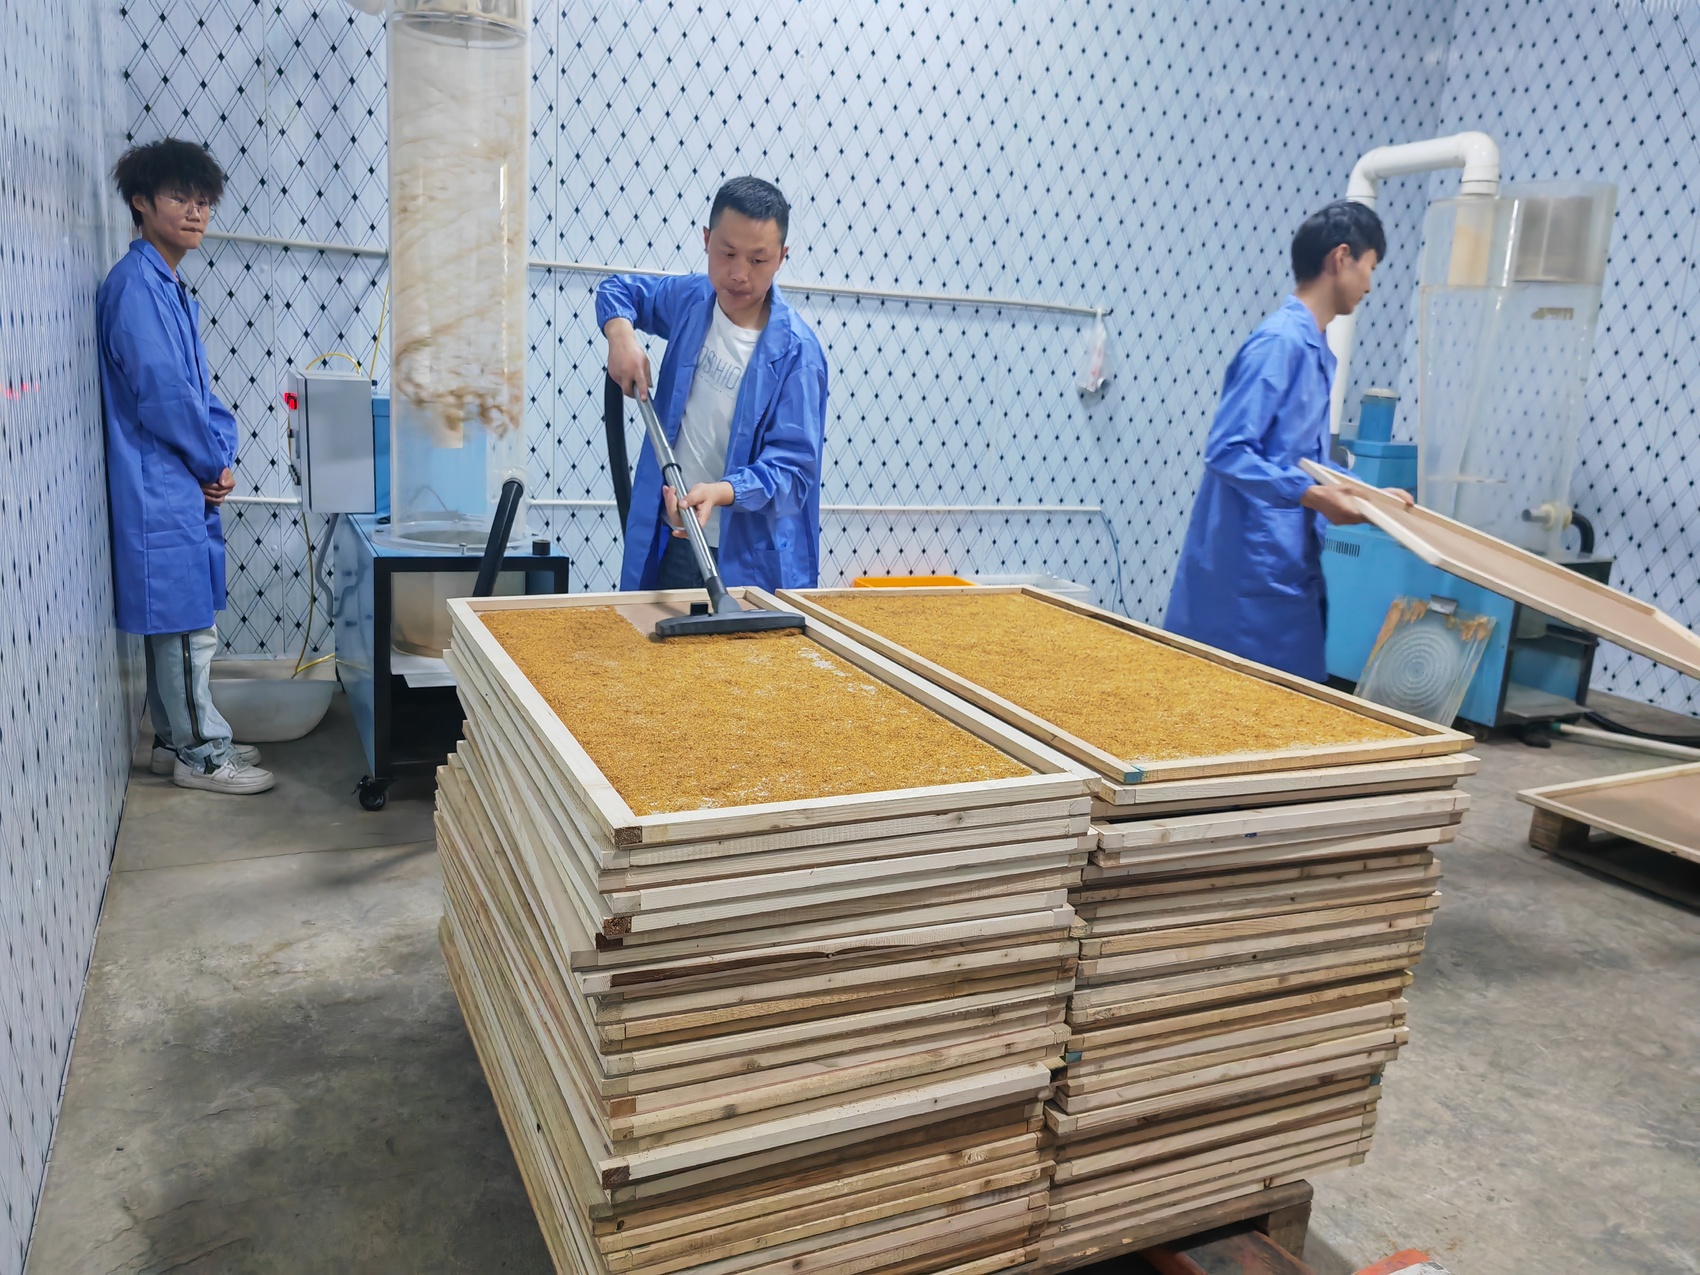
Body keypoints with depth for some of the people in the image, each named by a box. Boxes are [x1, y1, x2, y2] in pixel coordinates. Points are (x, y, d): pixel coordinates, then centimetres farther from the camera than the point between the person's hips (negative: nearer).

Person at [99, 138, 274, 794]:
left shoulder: (171, 288, 17)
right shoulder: (134, 285, -13)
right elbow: (160, 391, -19)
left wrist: (219, 456, 2)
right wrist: (213, 464, -8)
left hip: (185, 487, 10)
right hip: (160, 488, -10)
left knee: (176, 622, 15)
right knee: (187, 624, -3)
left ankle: (178, 740, 26)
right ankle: (201, 753, 7)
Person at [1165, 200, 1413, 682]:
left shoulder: (1316, 350, 14)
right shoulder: (1280, 341, -15)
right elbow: (1226, 451, -22)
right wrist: (1311, 495, -25)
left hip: (1288, 562, 10)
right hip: (1255, 567, -10)